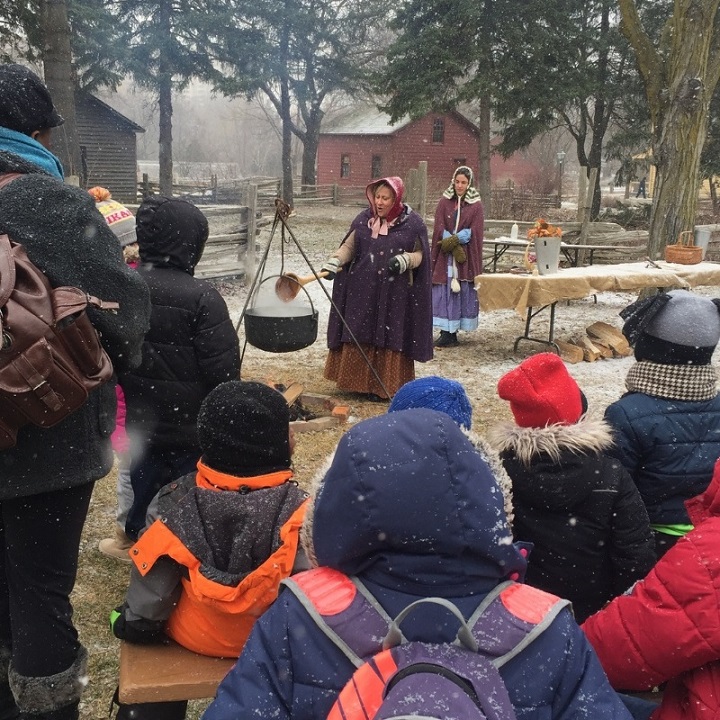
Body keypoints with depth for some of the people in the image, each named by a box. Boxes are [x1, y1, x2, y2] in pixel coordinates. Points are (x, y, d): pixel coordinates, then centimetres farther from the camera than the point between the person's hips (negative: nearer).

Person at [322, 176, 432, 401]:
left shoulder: (413, 223, -4)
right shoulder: (364, 219, 5)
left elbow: (420, 254, -1)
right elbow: (349, 246, 4)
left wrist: (405, 260, -21)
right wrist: (335, 260, -14)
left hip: (395, 294, -3)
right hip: (363, 291, 3)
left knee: (389, 339, 0)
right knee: (359, 338, 6)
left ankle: (385, 388, 10)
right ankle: (358, 383, 18)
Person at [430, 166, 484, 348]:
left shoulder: (476, 205, 4)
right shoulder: (444, 202, 8)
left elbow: (475, 231, -5)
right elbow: (439, 228, -1)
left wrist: (453, 240, -15)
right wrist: (456, 239, -15)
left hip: (466, 257, -1)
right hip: (445, 256, 1)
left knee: (462, 292, -2)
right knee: (444, 292, -2)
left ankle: (451, 333, 3)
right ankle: (447, 332, 1)